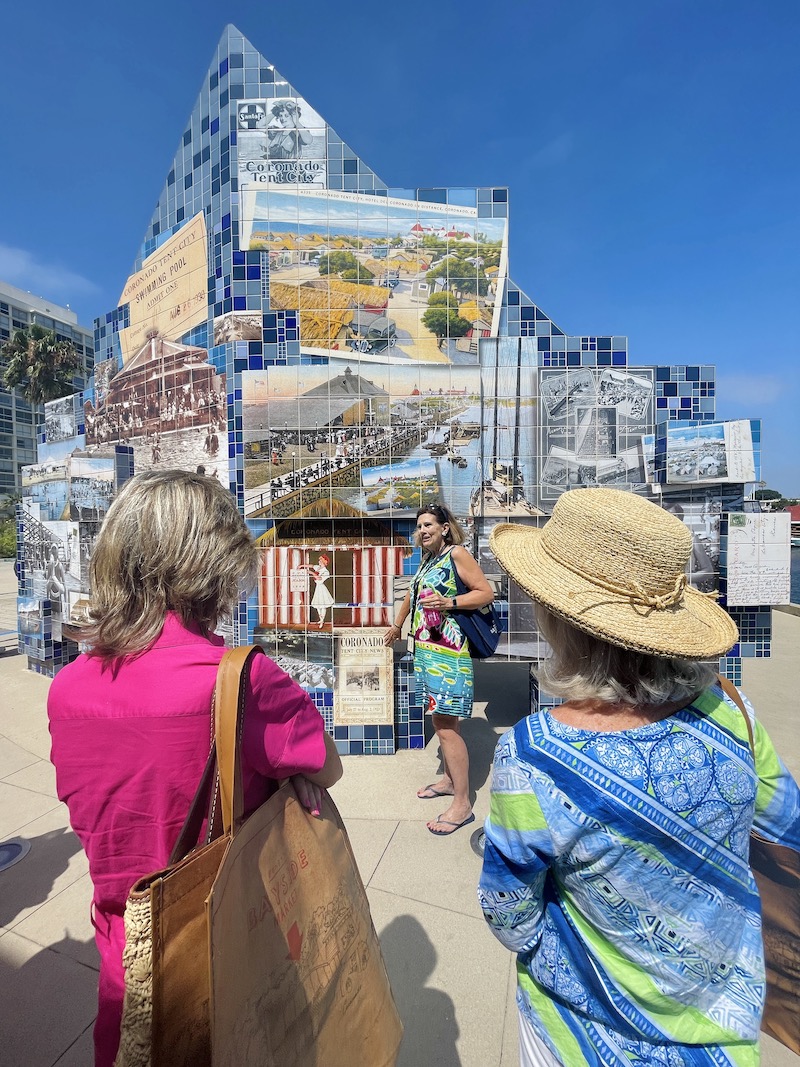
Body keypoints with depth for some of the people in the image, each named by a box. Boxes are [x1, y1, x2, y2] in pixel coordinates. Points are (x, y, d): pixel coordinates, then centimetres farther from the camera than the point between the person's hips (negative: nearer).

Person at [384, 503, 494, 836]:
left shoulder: (456, 554, -8)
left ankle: (462, 803, 8)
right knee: (439, 719, 18)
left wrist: (450, 602, -24)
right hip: (425, 648, 8)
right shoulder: (426, 560, 16)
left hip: (448, 651, -8)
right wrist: (396, 625, 37)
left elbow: (486, 592, -12)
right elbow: (412, 594, 28)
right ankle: (449, 779, 35)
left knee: (447, 727, -5)